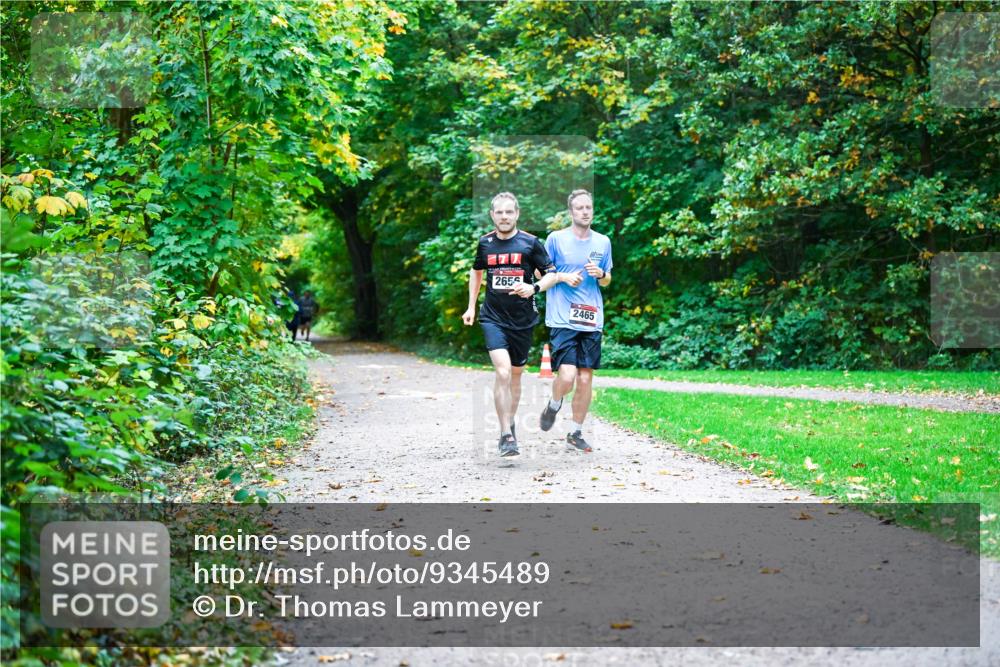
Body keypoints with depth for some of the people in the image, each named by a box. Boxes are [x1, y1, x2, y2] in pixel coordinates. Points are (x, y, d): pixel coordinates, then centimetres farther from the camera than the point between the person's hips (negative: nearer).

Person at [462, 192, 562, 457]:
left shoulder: (531, 243, -4)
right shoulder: (484, 243, 3)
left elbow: (552, 275, 1)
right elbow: (476, 271, 22)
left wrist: (534, 288, -19)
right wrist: (471, 306, 19)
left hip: (523, 319, 1)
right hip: (493, 317, -1)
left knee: (515, 375, 14)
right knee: (502, 372, -18)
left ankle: (509, 424, 35)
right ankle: (506, 435, -16)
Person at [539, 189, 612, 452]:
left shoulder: (603, 242, 10)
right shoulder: (556, 238, -1)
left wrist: (601, 275, -3)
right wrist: (564, 277, -10)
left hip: (592, 320, 4)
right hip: (563, 319, -4)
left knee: (585, 378, 4)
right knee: (567, 376, -16)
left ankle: (576, 433, 18)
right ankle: (553, 405, 17)